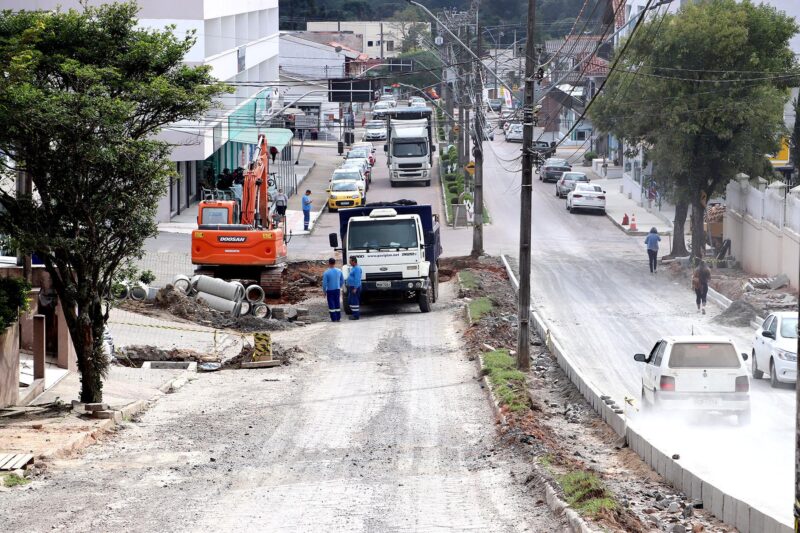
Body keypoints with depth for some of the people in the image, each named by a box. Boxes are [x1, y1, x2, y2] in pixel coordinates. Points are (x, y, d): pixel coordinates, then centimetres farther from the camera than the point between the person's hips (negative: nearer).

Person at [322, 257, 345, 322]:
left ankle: (334, 318, 2)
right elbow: (342, 281, 9)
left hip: (330, 290, -4)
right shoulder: (339, 271, -1)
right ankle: (338, 318, 15)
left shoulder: (326, 273, -16)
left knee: (331, 304, 3)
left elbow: (324, 283, -14)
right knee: (337, 303, 13)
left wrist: (324, 291, -2)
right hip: (337, 290, 4)